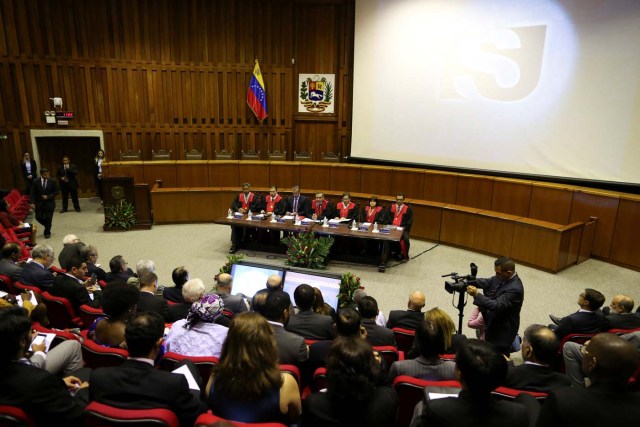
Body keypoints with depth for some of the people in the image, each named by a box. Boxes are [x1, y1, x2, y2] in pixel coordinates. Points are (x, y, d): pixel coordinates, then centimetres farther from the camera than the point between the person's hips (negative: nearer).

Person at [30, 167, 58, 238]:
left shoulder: (53, 181, -4)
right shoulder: (35, 182, -2)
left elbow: (56, 192, 0)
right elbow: (33, 193, -2)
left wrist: (48, 197, -14)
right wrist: (33, 203, -11)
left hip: (49, 203, -1)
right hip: (39, 203, 1)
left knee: (48, 219, 0)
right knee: (39, 217, 0)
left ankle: (47, 233, 13)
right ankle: (47, 226, 29)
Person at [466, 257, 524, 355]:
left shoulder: (514, 289, -31)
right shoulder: (502, 278, -6)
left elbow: (496, 305, -35)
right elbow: (487, 282, 1)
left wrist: (476, 294, -40)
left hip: (503, 331, -8)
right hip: (494, 324, 8)